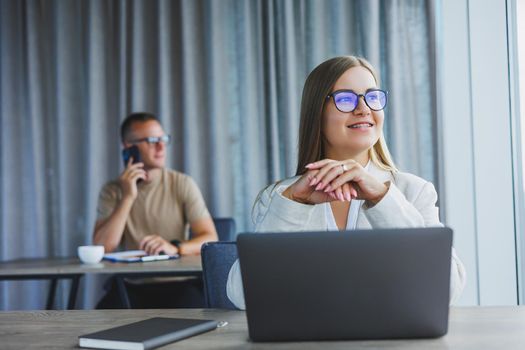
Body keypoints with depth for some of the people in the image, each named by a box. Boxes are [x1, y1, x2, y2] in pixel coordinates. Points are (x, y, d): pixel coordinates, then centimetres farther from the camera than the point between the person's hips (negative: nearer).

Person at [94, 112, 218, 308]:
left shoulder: (183, 184, 1)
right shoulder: (113, 191, 4)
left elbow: (210, 239, -5)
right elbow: (101, 248, -9)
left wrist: (175, 248, -26)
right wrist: (128, 197, -14)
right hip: (132, 287, 1)